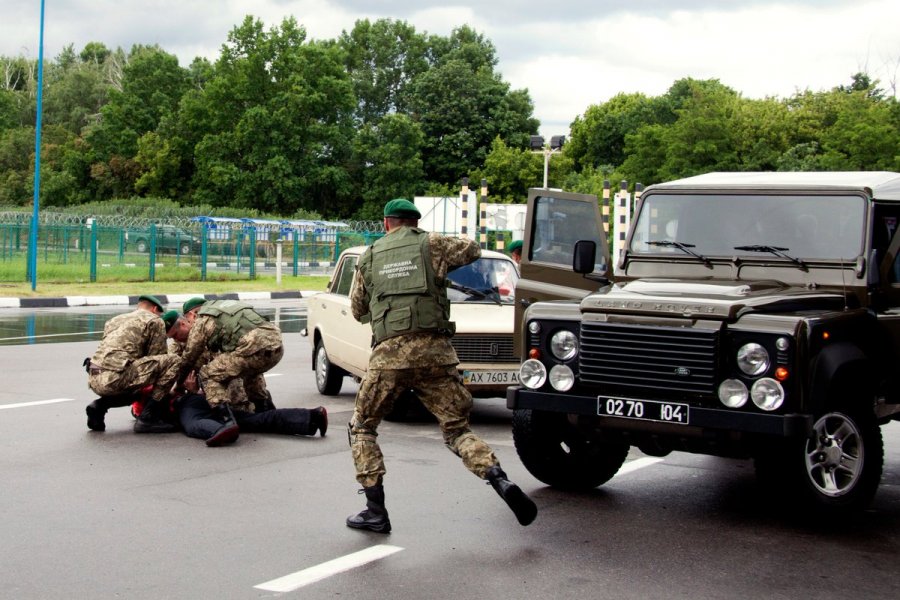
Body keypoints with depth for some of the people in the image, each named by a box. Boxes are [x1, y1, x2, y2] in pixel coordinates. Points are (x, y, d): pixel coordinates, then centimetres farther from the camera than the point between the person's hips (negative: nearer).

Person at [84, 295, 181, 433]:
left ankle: (100, 406, 10)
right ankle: (148, 418, -6)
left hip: (94, 380, 8)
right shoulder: (154, 321, 9)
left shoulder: (114, 320, 31)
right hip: (116, 377, -8)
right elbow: (157, 358, 9)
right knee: (174, 361, -4)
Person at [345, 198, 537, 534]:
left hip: (389, 352, 0)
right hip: (434, 350, 0)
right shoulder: (430, 244, 10)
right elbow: (473, 250, 26)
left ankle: (375, 512, 8)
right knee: (457, 429, 10)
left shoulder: (368, 257, 15)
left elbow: (358, 311, 23)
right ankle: (502, 483, -13)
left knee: (362, 428, 16)